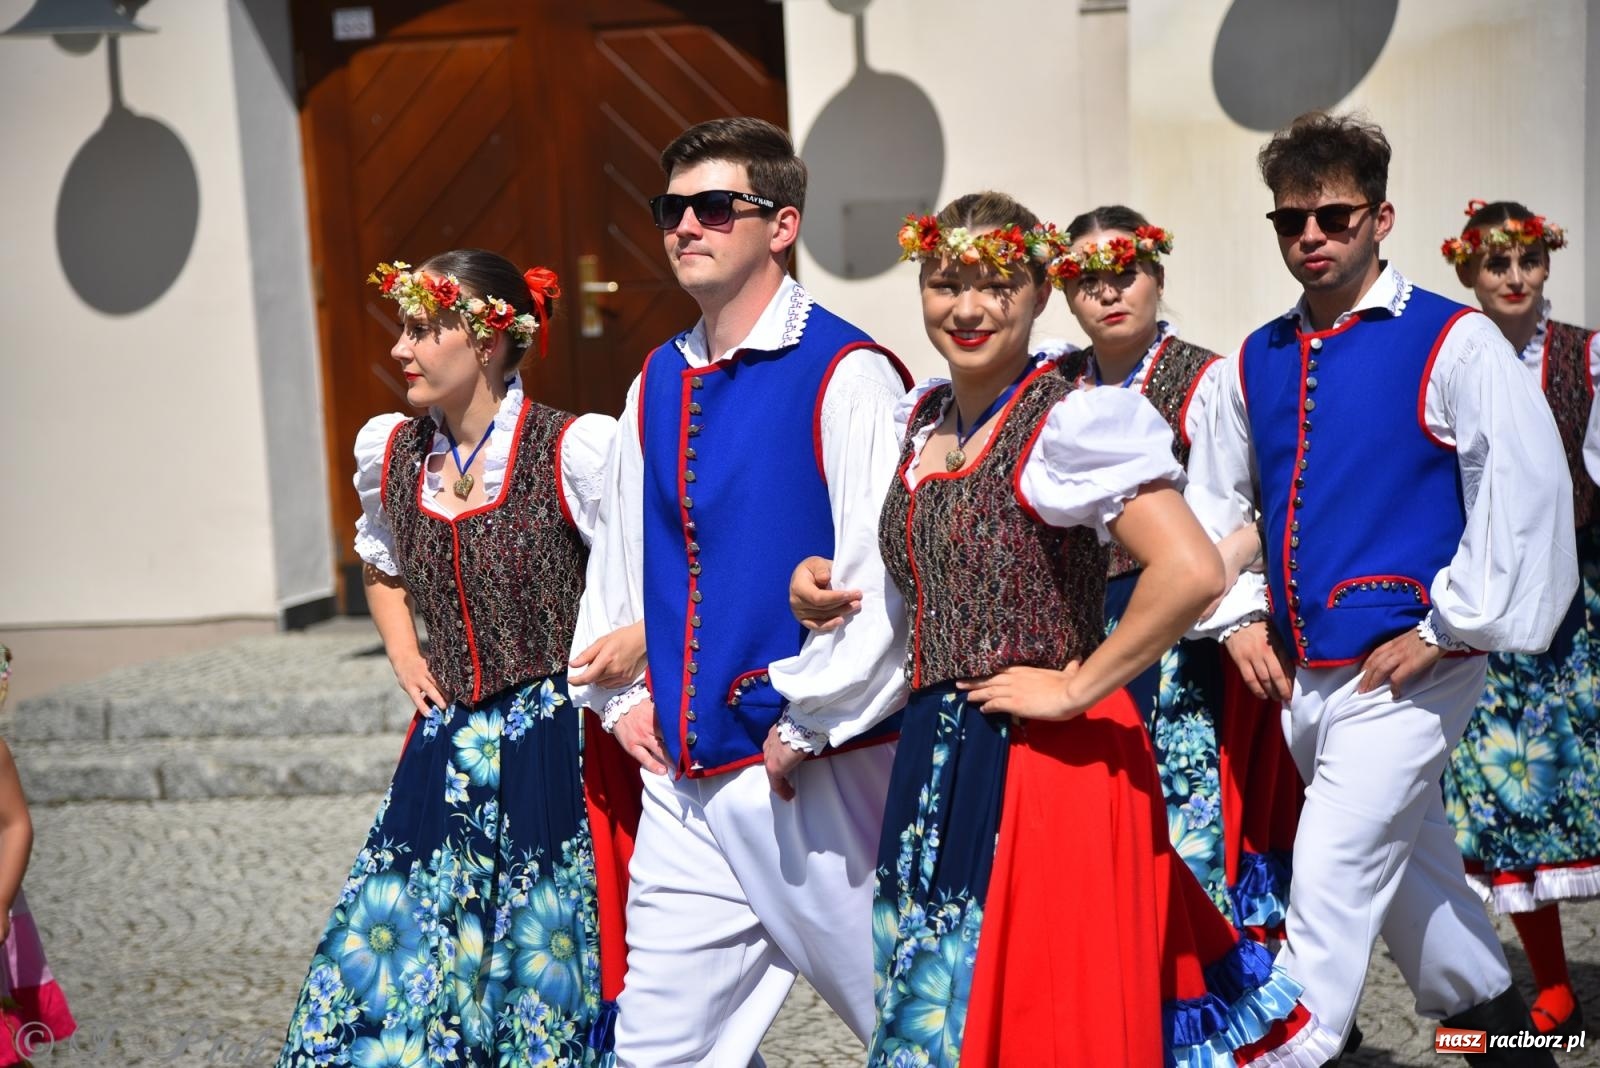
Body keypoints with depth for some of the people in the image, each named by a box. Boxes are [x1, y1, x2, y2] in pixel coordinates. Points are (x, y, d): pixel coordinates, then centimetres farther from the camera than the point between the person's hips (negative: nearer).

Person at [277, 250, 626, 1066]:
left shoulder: (576, 452, -14)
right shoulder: (388, 452, 5)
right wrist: (405, 661, 13)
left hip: (557, 744, -5)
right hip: (449, 747, 6)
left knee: (553, 964, 4)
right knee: (395, 958, 8)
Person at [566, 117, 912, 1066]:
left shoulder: (846, 374, -11)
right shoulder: (658, 381, 12)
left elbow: (883, 573, -17)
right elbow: (620, 551, 22)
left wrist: (805, 722, -15)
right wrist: (619, 694, 12)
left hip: (815, 773, -7)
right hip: (683, 774, 7)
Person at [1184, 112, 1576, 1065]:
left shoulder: (1454, 343, -8)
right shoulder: (1257, 363, 9)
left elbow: (1525, 490, -15)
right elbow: (1214, 502, 18)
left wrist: (1444, 628, -15)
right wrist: (1239, 613, 5)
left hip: (1402, 672, -6)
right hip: (1301, 673, 6)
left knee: (1329, 888, -11)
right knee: (1411, 872, 20)